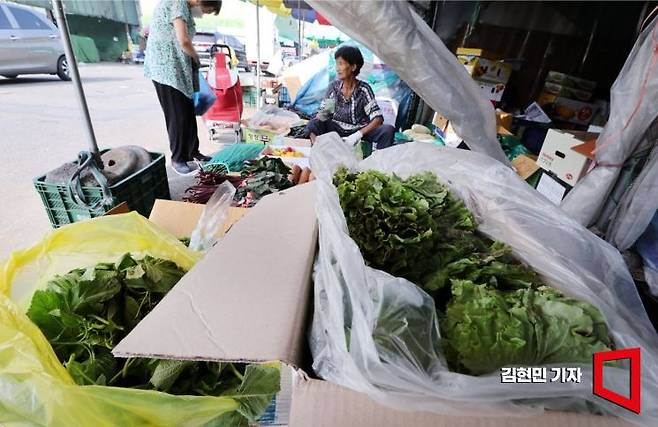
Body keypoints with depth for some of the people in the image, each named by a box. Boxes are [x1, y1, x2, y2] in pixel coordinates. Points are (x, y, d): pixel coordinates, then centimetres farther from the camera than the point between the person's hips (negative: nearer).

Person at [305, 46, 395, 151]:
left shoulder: (363, 89, -10)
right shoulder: (334, 86, -1)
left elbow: (378, 118, -17)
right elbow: (321, 114, 2)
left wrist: (358, 135, -32)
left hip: (360, 131, -2)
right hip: (338, 129, 2)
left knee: (388, 130, -27)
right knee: (312, 124, -22)